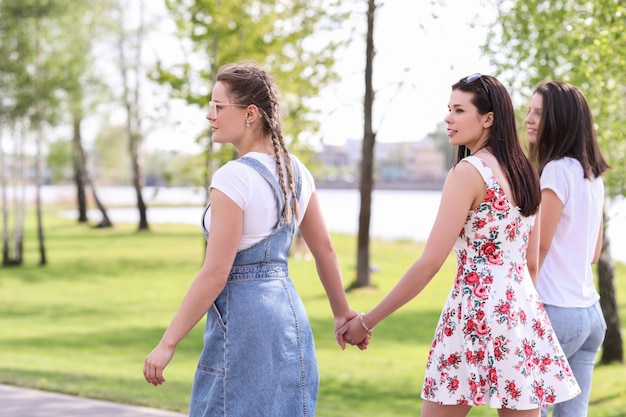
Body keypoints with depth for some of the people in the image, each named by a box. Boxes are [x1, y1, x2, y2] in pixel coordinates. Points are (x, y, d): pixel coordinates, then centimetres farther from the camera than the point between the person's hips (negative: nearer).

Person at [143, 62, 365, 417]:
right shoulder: (295, 170, 7)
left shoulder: (233, 178, -17)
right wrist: (343, 313, 27)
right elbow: (325, 249, 14)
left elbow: (215, 274, -18)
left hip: (242, 317, -8)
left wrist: (167, 344, -13)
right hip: (289, 311, 8)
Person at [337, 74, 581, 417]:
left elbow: (430, 263, -15)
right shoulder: (524, 172, 11)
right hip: (523, 315, 8)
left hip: (476, 313, -8)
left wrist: (367, 321, -9)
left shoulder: (468, 171, -12)